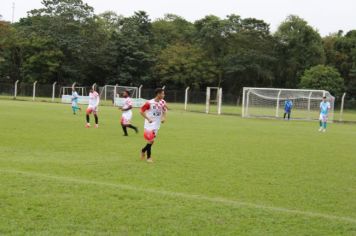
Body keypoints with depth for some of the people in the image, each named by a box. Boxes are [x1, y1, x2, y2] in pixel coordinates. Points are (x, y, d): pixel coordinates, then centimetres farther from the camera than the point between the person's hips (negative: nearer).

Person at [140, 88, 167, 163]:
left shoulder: (162, 103, -1)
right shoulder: (149, 103, -18)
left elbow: (164, 111, 15)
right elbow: (142, 111, -11)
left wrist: (163, 117, -3)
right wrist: (148, 119, -18)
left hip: (156, 125, 6)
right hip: (150, 124, -6)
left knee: (152, 141, 11)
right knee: (150, 140, -6)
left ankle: (143, 150, 35)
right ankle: (148, 157, 7)